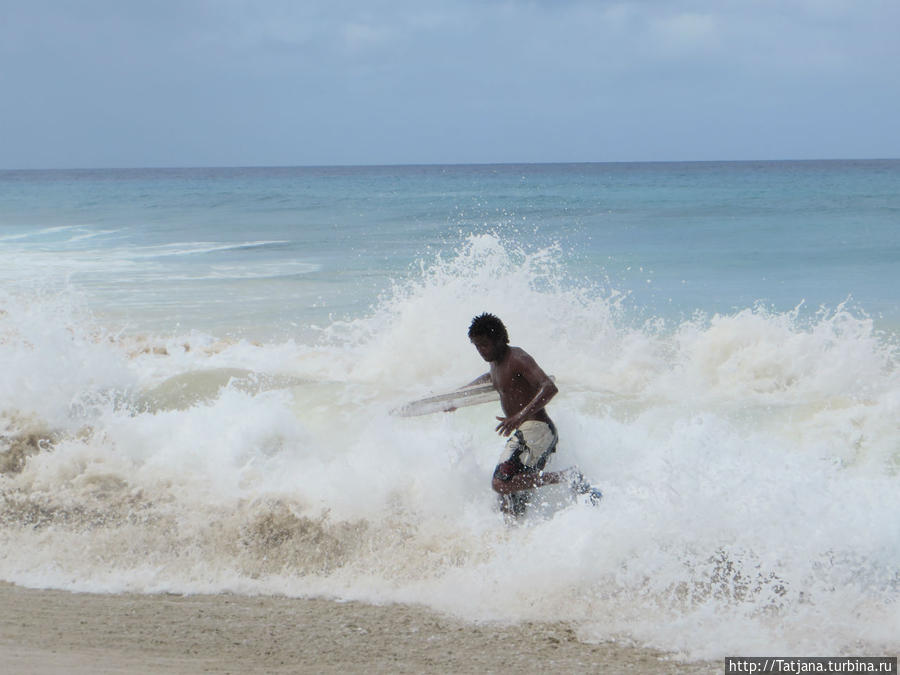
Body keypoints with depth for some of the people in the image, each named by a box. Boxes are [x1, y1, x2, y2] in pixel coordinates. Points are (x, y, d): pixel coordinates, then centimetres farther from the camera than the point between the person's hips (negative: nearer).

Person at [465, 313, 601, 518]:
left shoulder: (517, 358, -12)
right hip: (524, 434, 10)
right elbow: (490, 378, 44)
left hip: (536, 430, -10)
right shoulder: (496, 361, 17)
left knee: (501, 484, -24)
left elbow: (549, 388, -27)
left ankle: (568, 477, -22)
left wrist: (520, 416, -37)